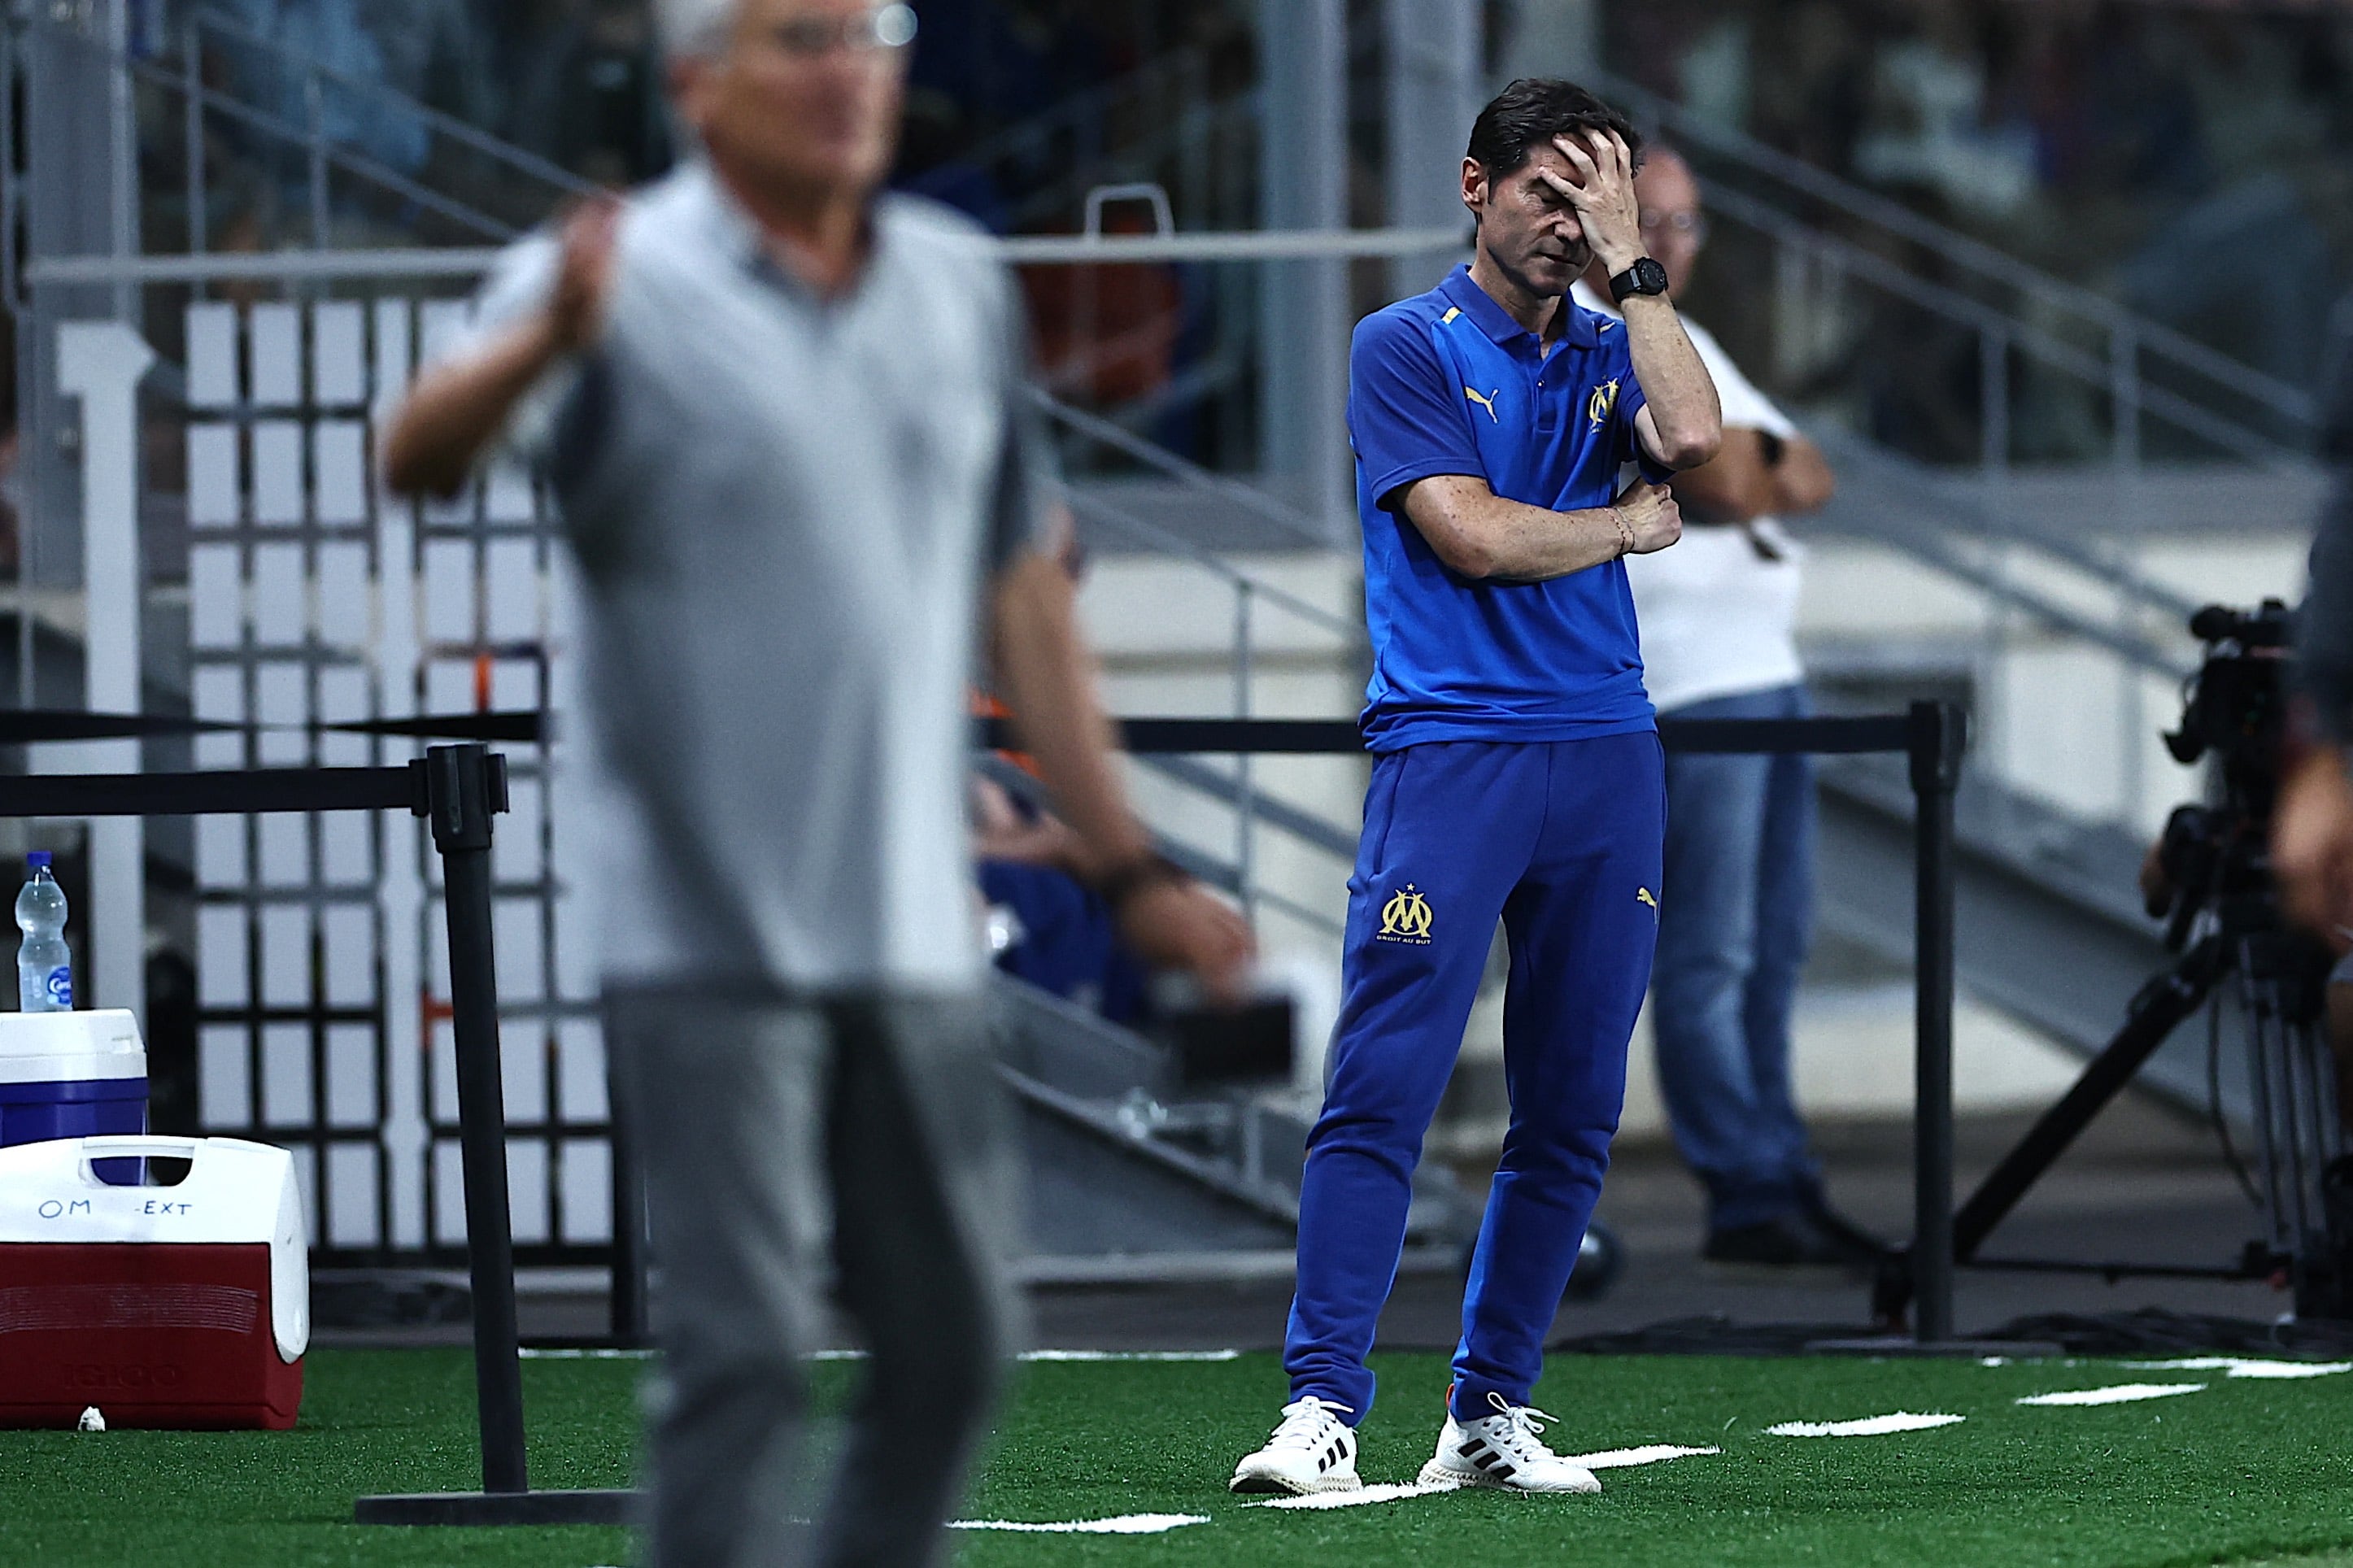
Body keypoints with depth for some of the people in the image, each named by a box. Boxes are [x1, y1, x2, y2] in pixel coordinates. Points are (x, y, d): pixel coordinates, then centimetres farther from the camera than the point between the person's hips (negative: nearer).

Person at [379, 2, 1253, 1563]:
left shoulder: (962, 287, 11)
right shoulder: (627, 285, -7)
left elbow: (1024, 593, 19)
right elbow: (421, 456, -26)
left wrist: (1129, 866, 16)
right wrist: (546, 344, -47)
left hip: (916, 945, 6)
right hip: (711, 944, -6)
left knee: (949, 1345, 9)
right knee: (743, 1350, -10)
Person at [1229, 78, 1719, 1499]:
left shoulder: (1607, 355, 16)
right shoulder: (1406, 347, 2)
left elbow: (1693, 437, -6)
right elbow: (1473, 535, -9)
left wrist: (1629, 260, -2)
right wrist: (1631, 527, 4)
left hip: (1607, 756, 5)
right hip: (1450, 748, -5)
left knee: (1573, 1114, 5)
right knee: (1383, 1089, -13)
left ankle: (1492, 1412, 12)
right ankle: (1324, 1410, -16)